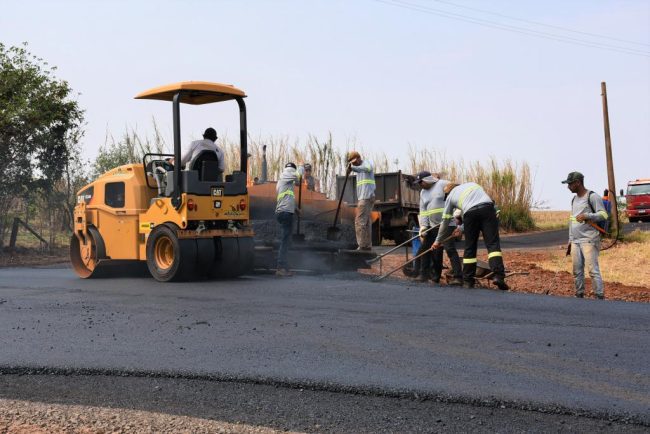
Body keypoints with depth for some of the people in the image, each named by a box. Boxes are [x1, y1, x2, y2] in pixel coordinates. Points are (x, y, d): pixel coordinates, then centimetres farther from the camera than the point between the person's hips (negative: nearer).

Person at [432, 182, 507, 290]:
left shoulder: (450, 196, 27)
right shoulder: (472, 184, 36)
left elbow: (445, 220, 31)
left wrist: (438, 240, 42)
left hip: (470, 213, -1)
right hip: (487, 208, 1)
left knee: (470, 247, 11)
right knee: (493, 243, -4)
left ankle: (468, 281, 14)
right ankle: (498, 275, -21)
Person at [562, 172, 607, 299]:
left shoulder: (592, 197, -5)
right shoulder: (574, 199, 20)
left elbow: (603, 215, -11)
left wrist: (586, 215, -23)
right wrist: (570, 240, 22)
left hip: (589, 241, -8)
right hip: (575, 241, 8)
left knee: (593, 270, -12)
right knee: (577, 271, 7)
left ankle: (600, 297, -9)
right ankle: (579, 296, 13)